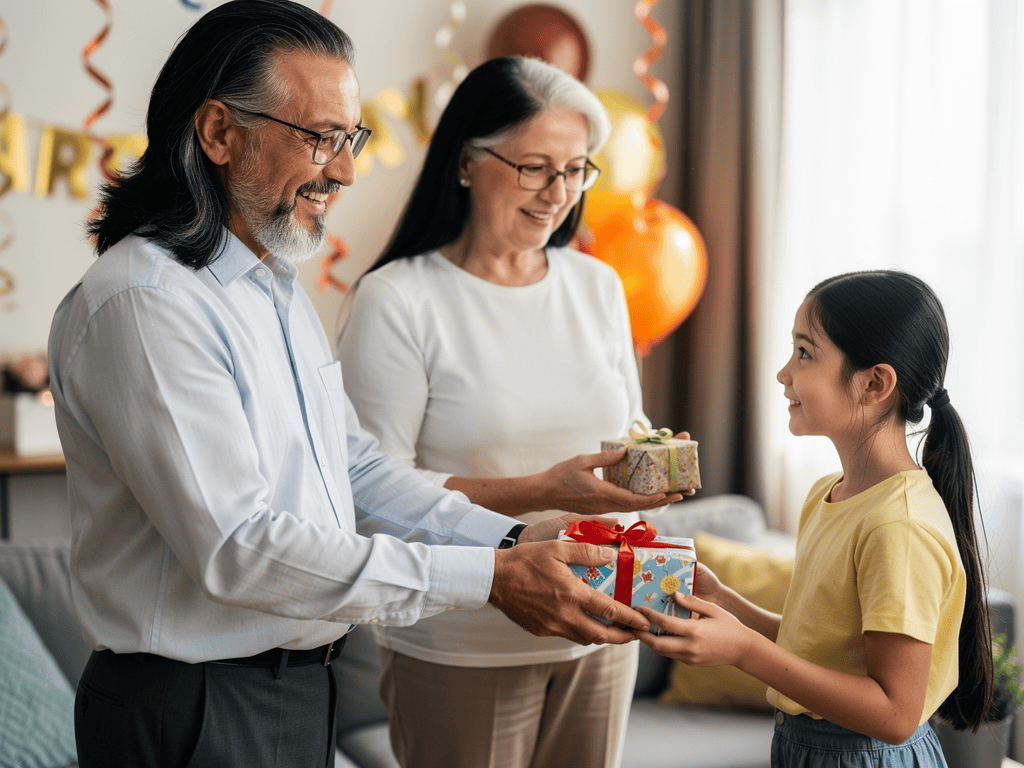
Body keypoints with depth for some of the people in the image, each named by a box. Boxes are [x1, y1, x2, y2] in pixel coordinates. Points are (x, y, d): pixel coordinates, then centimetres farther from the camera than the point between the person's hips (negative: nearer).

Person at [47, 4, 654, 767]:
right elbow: (238, 548, -27)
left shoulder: (279, 286, 11)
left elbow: (353, 465, 11)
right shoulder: (144, 306, -22)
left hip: (301, 685, 9)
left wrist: (509, 541, -3)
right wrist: (489, 580, -26)